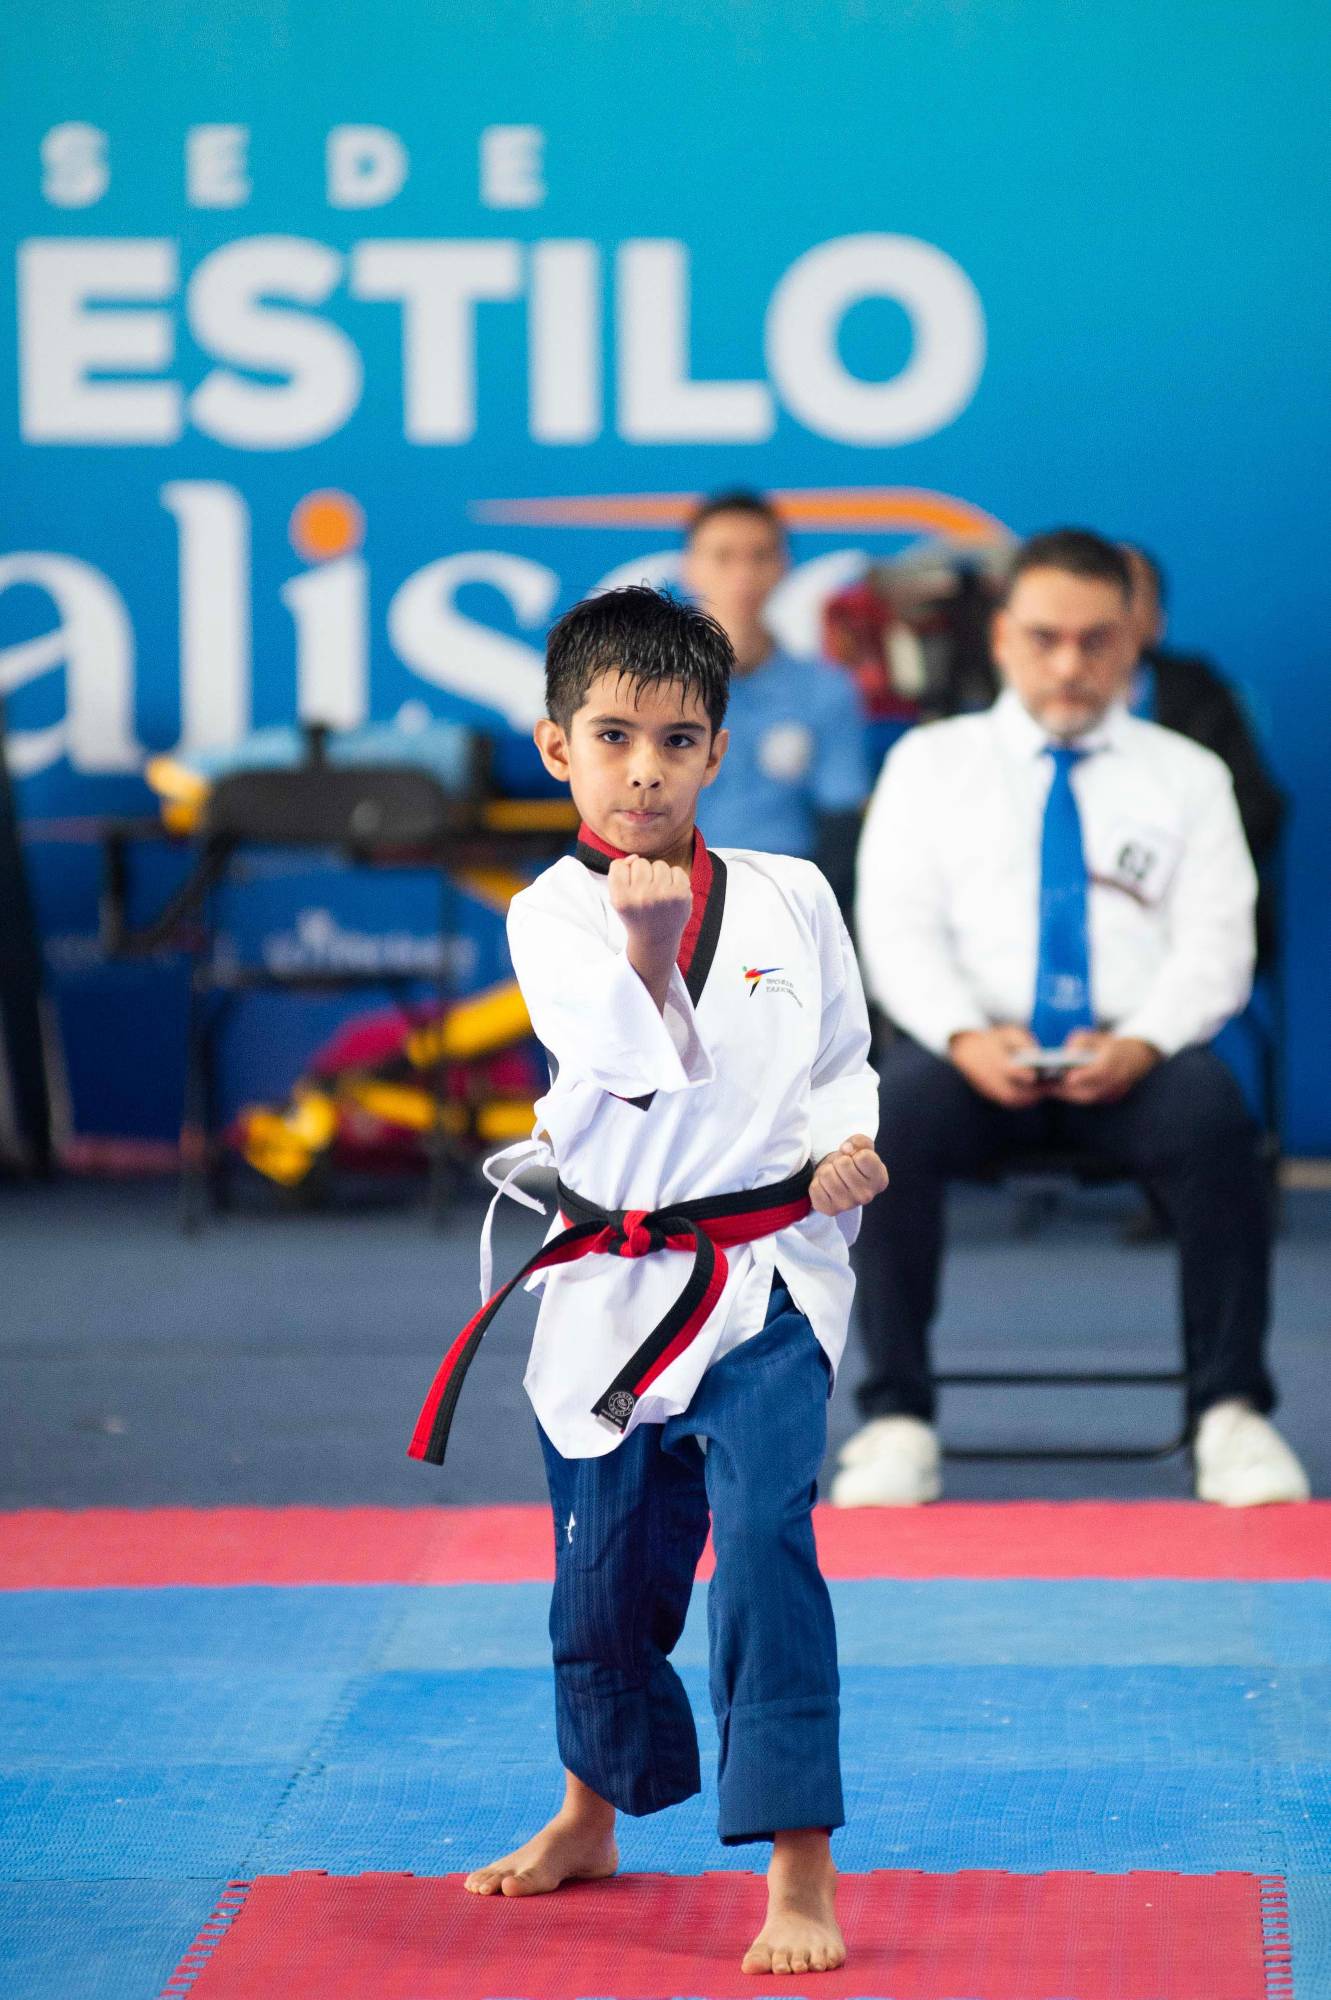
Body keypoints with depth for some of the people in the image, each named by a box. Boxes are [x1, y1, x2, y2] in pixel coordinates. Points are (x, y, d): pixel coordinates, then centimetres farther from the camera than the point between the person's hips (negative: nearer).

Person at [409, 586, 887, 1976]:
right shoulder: (551, 916, -4)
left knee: (762, 1536, -17)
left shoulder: (788, 901, 1)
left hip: (765, 1278, -1)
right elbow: (628, 1066, -18)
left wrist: (850, 1147, -6)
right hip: (614, 1282, 1)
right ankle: (591, 1817, 40)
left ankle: (799, 1871, -12)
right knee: (604, 1562, 15)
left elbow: (841, 1058, 13)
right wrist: (644, 944, -32)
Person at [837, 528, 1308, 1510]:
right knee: (893, 1112, -34)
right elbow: (897, 927, 5)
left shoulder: (1188, 775, 17)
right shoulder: (931, 762, 16)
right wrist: (964, 1037, -16)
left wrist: (1142, 1044, -16)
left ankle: (1232, 1416, -27)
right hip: (975, 1051, 0)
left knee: (1212, 1112, -35)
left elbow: (1215, 940, 5)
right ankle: (897, 1420, -27)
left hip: (1134, 1055, 0)